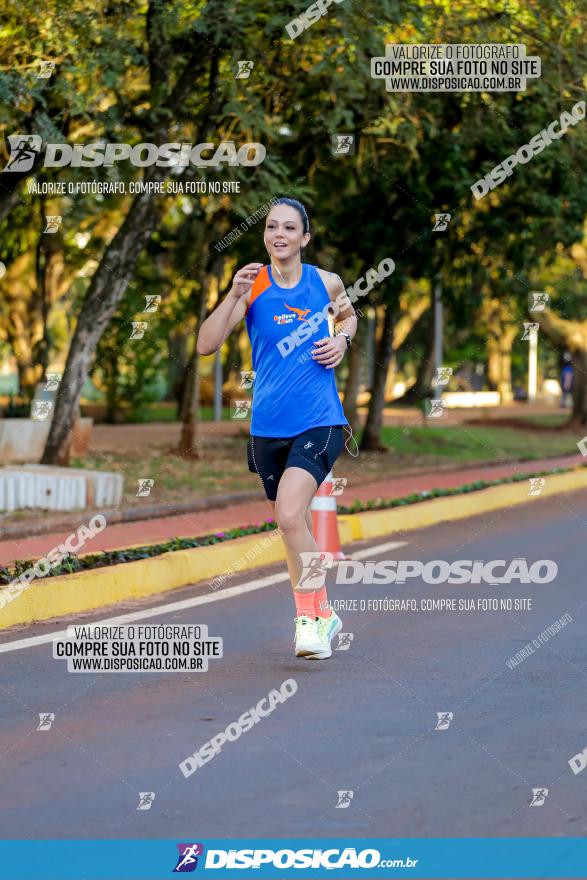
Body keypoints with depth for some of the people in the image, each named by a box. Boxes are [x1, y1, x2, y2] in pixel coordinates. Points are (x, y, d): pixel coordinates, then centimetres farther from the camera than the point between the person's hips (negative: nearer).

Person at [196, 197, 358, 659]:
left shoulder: (327, 282, 1)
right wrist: (235, 295, -23)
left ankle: (309, 616, -7)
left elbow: (348, 314, 25)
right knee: (295, 524, 13)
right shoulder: (253, 286, -2)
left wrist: (342, 340, 3)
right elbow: (206, 345, -12)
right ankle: (322, 613, 32)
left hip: (319, 421, -2)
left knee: (290, 517, -21)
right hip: (268, 427, 2)